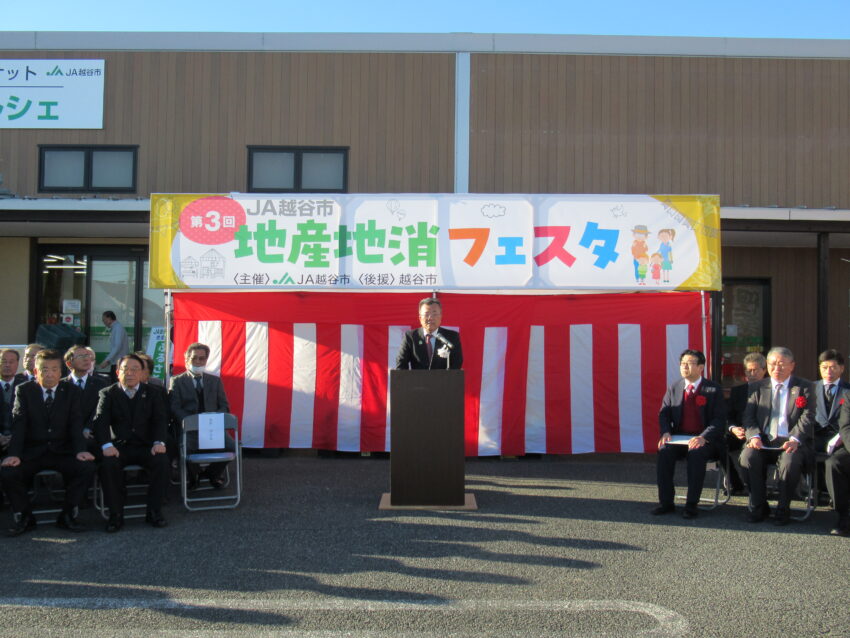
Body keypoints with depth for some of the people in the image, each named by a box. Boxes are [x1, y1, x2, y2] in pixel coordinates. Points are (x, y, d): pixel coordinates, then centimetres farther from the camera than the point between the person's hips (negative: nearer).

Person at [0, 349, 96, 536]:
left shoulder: (71, 391, 5)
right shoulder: (23, 391, 4)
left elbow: (76, 424, -4)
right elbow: (19, 425, -7)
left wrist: (80, 450, -21)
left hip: (62, 451, 0)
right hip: (31, 451, 0)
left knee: (87, 467, -25)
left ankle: (67, 516, -6)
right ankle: (24, 518, 0)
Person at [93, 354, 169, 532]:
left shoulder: (152, 394, 13)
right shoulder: (108, 394, 10)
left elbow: (159, 420, 3)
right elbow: (100, 421, -2)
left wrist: (159, 442, -18)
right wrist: (106, 445, -22)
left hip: (145, 446, 1)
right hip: (119, 446, -1)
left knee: (161, 461, -29)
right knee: (108, 463, -32)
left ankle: (154, 512, -16)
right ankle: (116, 515, -19)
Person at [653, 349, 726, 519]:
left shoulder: (713, 390, 0)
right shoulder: (673, 389, 12)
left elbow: (719, 420, -8)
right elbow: (664, 414, 9)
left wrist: (703, 437, -25)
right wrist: (666, 433, -13)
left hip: (704, 440, -3)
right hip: (679, 439, 3)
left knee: (696, 453, -35)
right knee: (664, 451, -27)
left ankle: (691, 505, -26)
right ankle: (666, 502, -19)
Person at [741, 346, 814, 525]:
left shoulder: (804, 387, 7)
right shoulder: (759, 387, 14)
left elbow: (807, 417, -4)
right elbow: (749, 416, 7)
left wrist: (795, 439, -21)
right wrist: (754, 436, -13)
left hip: (792, 441, -2)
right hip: (764, 441, 2)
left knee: (790, 461, -34)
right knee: (748, 456, -28)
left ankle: (783, 509, -13)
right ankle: (759, 507, -11)